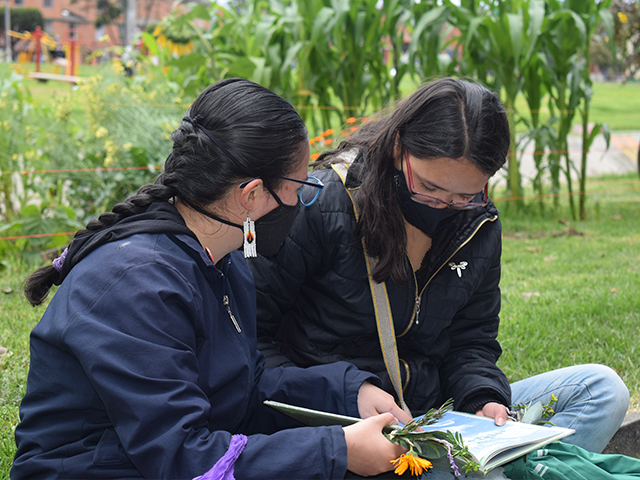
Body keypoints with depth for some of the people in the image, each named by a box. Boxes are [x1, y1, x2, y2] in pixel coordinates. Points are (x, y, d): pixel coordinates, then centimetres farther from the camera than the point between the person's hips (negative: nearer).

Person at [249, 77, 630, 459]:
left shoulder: (480, 227, 5)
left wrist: (483, 398, -8)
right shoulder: (322, 204, -13)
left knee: (602, 389, -8)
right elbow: (251, 331, -10)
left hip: (432, 411, 7)